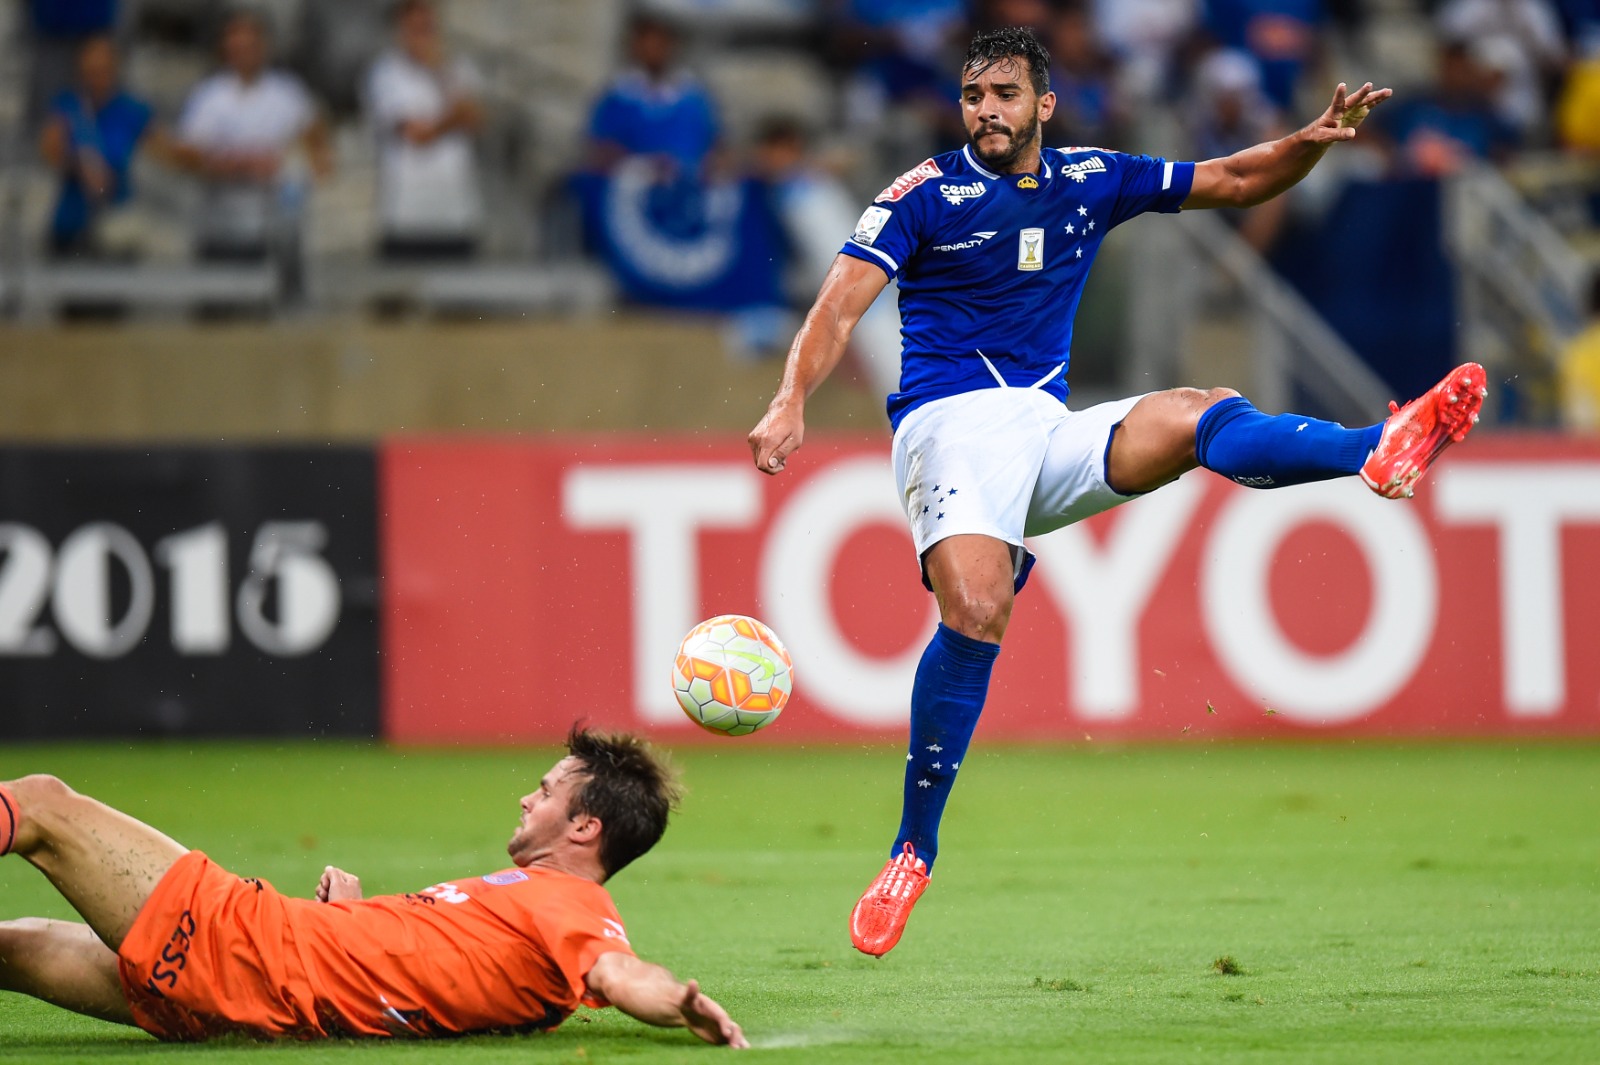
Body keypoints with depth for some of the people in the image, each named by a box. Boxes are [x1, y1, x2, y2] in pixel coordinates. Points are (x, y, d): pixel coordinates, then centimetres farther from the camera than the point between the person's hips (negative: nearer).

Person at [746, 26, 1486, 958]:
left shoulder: (1091, 180, 15)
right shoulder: (928, 195, 2)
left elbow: (1238, 182, 20)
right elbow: (842, 305, -7)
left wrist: (1315, 140, 1)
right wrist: (792, 401, -24)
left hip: (1048, 433, 4)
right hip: (952, 419, -4)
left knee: (1200, 417, -24)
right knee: (976, 612, -29)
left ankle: (1381, 455, -51)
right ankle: (912, 855, -22)